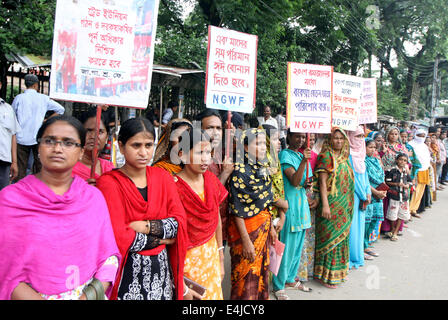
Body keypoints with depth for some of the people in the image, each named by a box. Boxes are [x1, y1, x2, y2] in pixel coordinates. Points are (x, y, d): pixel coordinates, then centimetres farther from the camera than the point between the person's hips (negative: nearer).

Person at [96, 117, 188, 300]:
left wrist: (147, 227, -16)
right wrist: (160, 239, -10)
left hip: (161, 267, 4)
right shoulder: (108, 182, -11)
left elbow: (180, 221, -3)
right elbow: (118, 237, -18)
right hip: (128, 271, -4)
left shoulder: (163, 177, 4)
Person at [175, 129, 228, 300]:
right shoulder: (174, 186, -19)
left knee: (213, 293, 15)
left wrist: (221, 258, 11)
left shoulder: (212, 179, 0)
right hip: (186, 257, -5)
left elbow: (216, 218, 8)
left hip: (211, 253, 6)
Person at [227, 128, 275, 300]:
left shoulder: (262, 168, 8)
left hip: (263, 227, 8)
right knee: (247, 278, 3)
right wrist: (246, 240, -20)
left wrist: (271, 226, 17)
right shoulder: (239, 171, -16)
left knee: (262, 271, 18)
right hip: (246, 229, -8)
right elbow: (237, 210, -19)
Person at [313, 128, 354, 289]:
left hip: (345, 204, 7)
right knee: (331, 236, -3)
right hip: (331, 203, -7)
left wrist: (349, 205, 15)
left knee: (341, 236, 14)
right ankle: (327, 275, 8)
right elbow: (322, 182, -14)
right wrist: (325, 205, -20)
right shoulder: (326, 156, -9)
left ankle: (338, 271, 27)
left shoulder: (344, 158, 13)